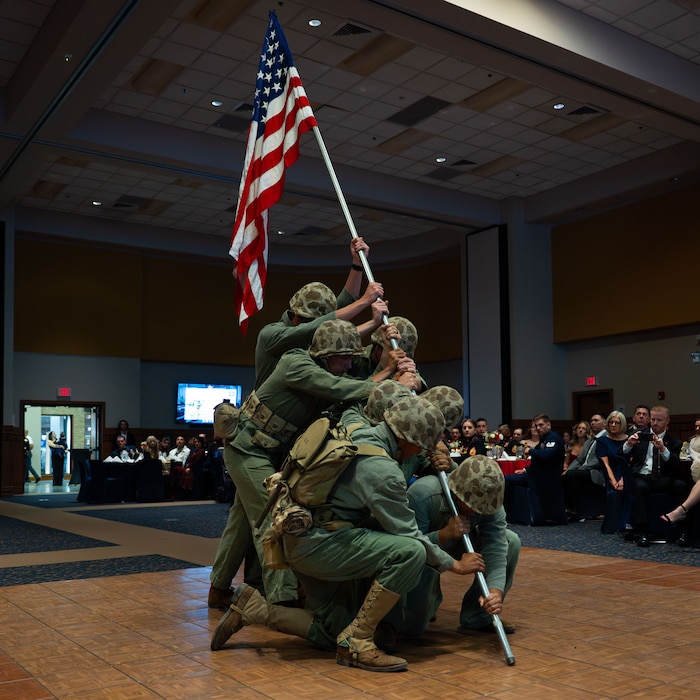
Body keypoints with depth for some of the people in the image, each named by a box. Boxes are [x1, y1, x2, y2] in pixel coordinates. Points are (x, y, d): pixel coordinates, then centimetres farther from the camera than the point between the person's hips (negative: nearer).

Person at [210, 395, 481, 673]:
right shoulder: (383, 471, -20)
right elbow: (408, 534, -13)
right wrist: (454, 564, 2)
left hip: (301, 540, 10)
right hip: (319, 543, -10)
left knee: (333, 634, 17)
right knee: (410, 552, -21)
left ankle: (255, 607, 11)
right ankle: (357, 641, -10)